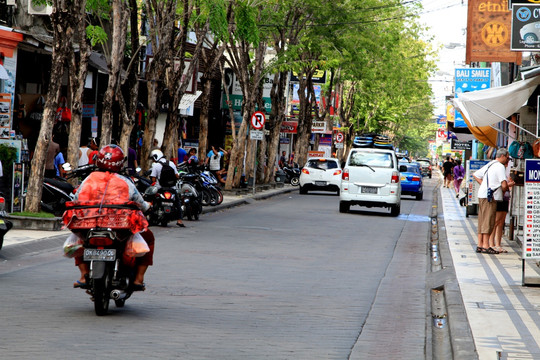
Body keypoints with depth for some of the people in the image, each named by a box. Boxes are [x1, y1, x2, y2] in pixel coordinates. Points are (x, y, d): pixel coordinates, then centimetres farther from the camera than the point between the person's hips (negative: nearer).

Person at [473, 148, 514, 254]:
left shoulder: (488, 165, 19)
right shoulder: (500, 166, -9)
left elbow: (475, 175, 27)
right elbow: (504, 185, -16)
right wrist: (506, 189, 6)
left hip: (482, 196, 9)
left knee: (482, 222, 10)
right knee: (488, 221, -8)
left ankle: (480, 245, 12)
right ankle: (485, 246, -10)